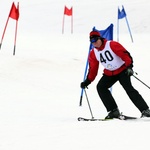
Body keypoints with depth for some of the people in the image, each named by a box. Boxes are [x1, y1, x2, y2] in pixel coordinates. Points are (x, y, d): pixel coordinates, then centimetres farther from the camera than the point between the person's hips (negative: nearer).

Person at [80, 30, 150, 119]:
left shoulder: (112, 45, -17)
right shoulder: (93, 54, 2)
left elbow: (125, 54, -20)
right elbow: (93, 69, 10)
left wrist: (129, 66, -31)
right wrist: (88, 81, 3)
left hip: (122, 70, -6)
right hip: (109, 73, 6)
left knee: (129, 89, -20)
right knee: (101, 87, -13)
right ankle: (114, 111, -11)